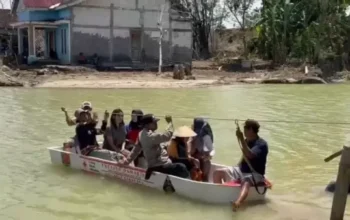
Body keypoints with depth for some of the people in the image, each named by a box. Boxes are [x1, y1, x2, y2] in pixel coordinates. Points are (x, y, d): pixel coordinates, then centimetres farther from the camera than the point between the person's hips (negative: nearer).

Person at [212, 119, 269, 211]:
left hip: (255, 174, -9)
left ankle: (238, 203, -71)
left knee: (246, 182, -43)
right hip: (242, 170, 9)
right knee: (218, 172, -2)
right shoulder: (247, 141, 9)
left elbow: (250, 155, -33)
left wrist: (241, 139, -36)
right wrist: (237, 167, 12)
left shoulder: (261, 144, -15)